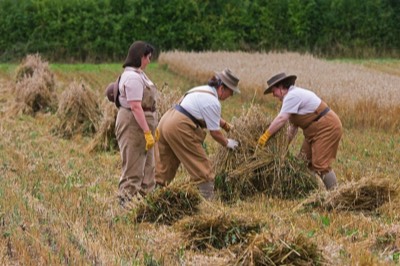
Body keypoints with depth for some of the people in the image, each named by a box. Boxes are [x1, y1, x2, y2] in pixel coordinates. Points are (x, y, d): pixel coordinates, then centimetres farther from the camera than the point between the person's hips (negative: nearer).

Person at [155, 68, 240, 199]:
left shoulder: (203, 90, 18)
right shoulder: (212, 102, -12)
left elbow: (212, 116, 35)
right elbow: (215, 132, -7)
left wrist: (226, 125, 27)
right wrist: (227, 143, 9)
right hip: (179, 128, -10)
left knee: (165, 165, 15)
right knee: (202, 166, -1)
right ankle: (208, 198, 1)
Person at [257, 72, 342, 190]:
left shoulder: (292, 96, -18)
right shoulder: (293, 96, 13)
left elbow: (281, 119, -25)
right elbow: (294, 125, 13)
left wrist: (266, 135, -19)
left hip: (327, 128, -11)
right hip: (315, 130, 11)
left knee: (320, 164, -13)